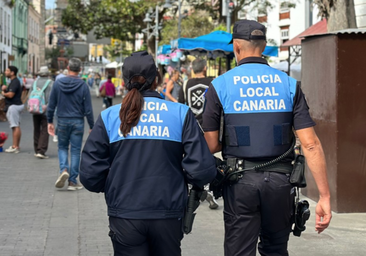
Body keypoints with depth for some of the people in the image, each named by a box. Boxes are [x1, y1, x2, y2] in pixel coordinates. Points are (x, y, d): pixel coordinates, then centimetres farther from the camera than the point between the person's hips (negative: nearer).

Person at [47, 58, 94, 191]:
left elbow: (51, 105, 1)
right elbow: (88, 109, -6)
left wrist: (50, 121, 12)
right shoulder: (83, 86, -7)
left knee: (62, 147, 18)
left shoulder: (58, 83, -3)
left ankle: (64, 169, -8)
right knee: (75, 150, 6)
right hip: (77, 122, -1)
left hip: (62, 121, 1)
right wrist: (92, 126, 2)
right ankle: (73, 181, 7)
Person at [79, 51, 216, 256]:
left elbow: (90, 174, -4)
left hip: (124, 216, 0)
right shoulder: (181, 114, -5)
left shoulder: (109, 117, -3)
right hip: (168, 215, 0)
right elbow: (202, 169, -10)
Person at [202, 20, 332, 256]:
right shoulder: (289, 85, 2)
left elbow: (211, 145, -2)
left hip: (240, 181, -2)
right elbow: (310, 144, -6)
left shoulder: (220, 85, -2)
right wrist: (325, 197, -4)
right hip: (280, 180, 2)